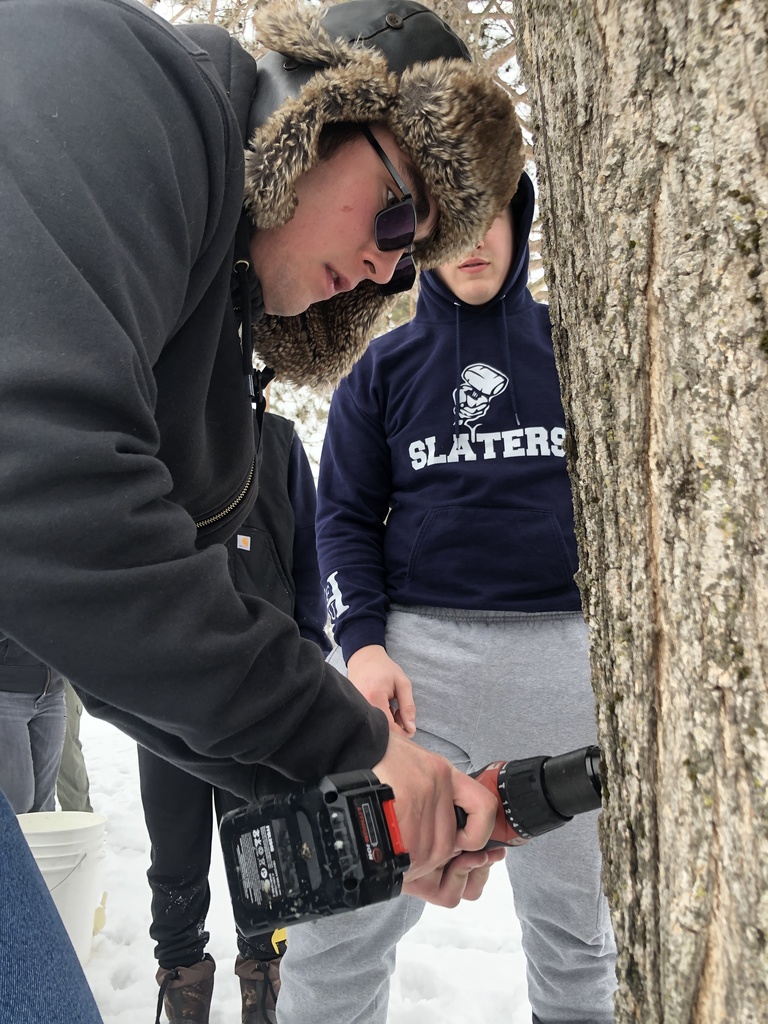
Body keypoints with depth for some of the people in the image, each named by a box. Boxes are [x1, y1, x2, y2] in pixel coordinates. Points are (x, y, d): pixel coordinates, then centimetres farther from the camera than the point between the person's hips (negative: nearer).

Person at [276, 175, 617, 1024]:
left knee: (573, 917, 14)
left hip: (562, 648, 1)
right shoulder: (385, 366, 10)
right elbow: (345, 517, 6)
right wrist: (364, 642, -9)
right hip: (416, 648, 0)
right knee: (344, 918, -2)